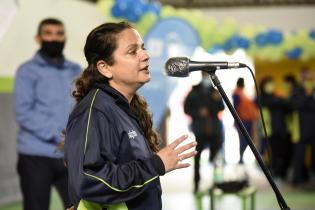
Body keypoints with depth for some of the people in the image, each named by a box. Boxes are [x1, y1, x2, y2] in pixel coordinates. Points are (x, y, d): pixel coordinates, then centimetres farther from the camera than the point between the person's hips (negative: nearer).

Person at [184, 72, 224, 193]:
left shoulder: (215, 91, 13)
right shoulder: (194, 92, 6)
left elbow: (221, 108, 9)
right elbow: (186, 109, 5)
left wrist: (218, 100, -10)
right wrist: (198, 112, -10)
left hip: (214, 129, 2)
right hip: (200, 129, -2)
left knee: (216, 156, -5)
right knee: (198, 157, -3)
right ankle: (196, 184, 2)